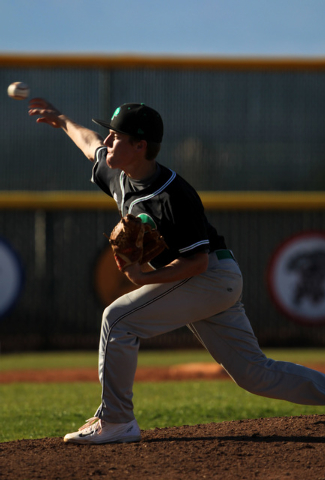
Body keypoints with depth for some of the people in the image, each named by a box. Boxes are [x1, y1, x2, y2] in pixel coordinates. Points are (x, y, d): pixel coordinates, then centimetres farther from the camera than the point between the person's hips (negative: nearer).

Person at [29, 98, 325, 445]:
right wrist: (62, 120, 38)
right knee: (254, 374, 9)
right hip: (213, 286, 9)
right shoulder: (118, 175, 1)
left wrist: (145, 278, -29)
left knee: (119, 318, -15)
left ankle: (115, 421, -8)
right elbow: (91, 144, 25)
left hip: (214, 276, -9)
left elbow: (198, 261, -23)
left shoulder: (174, 196, -25)